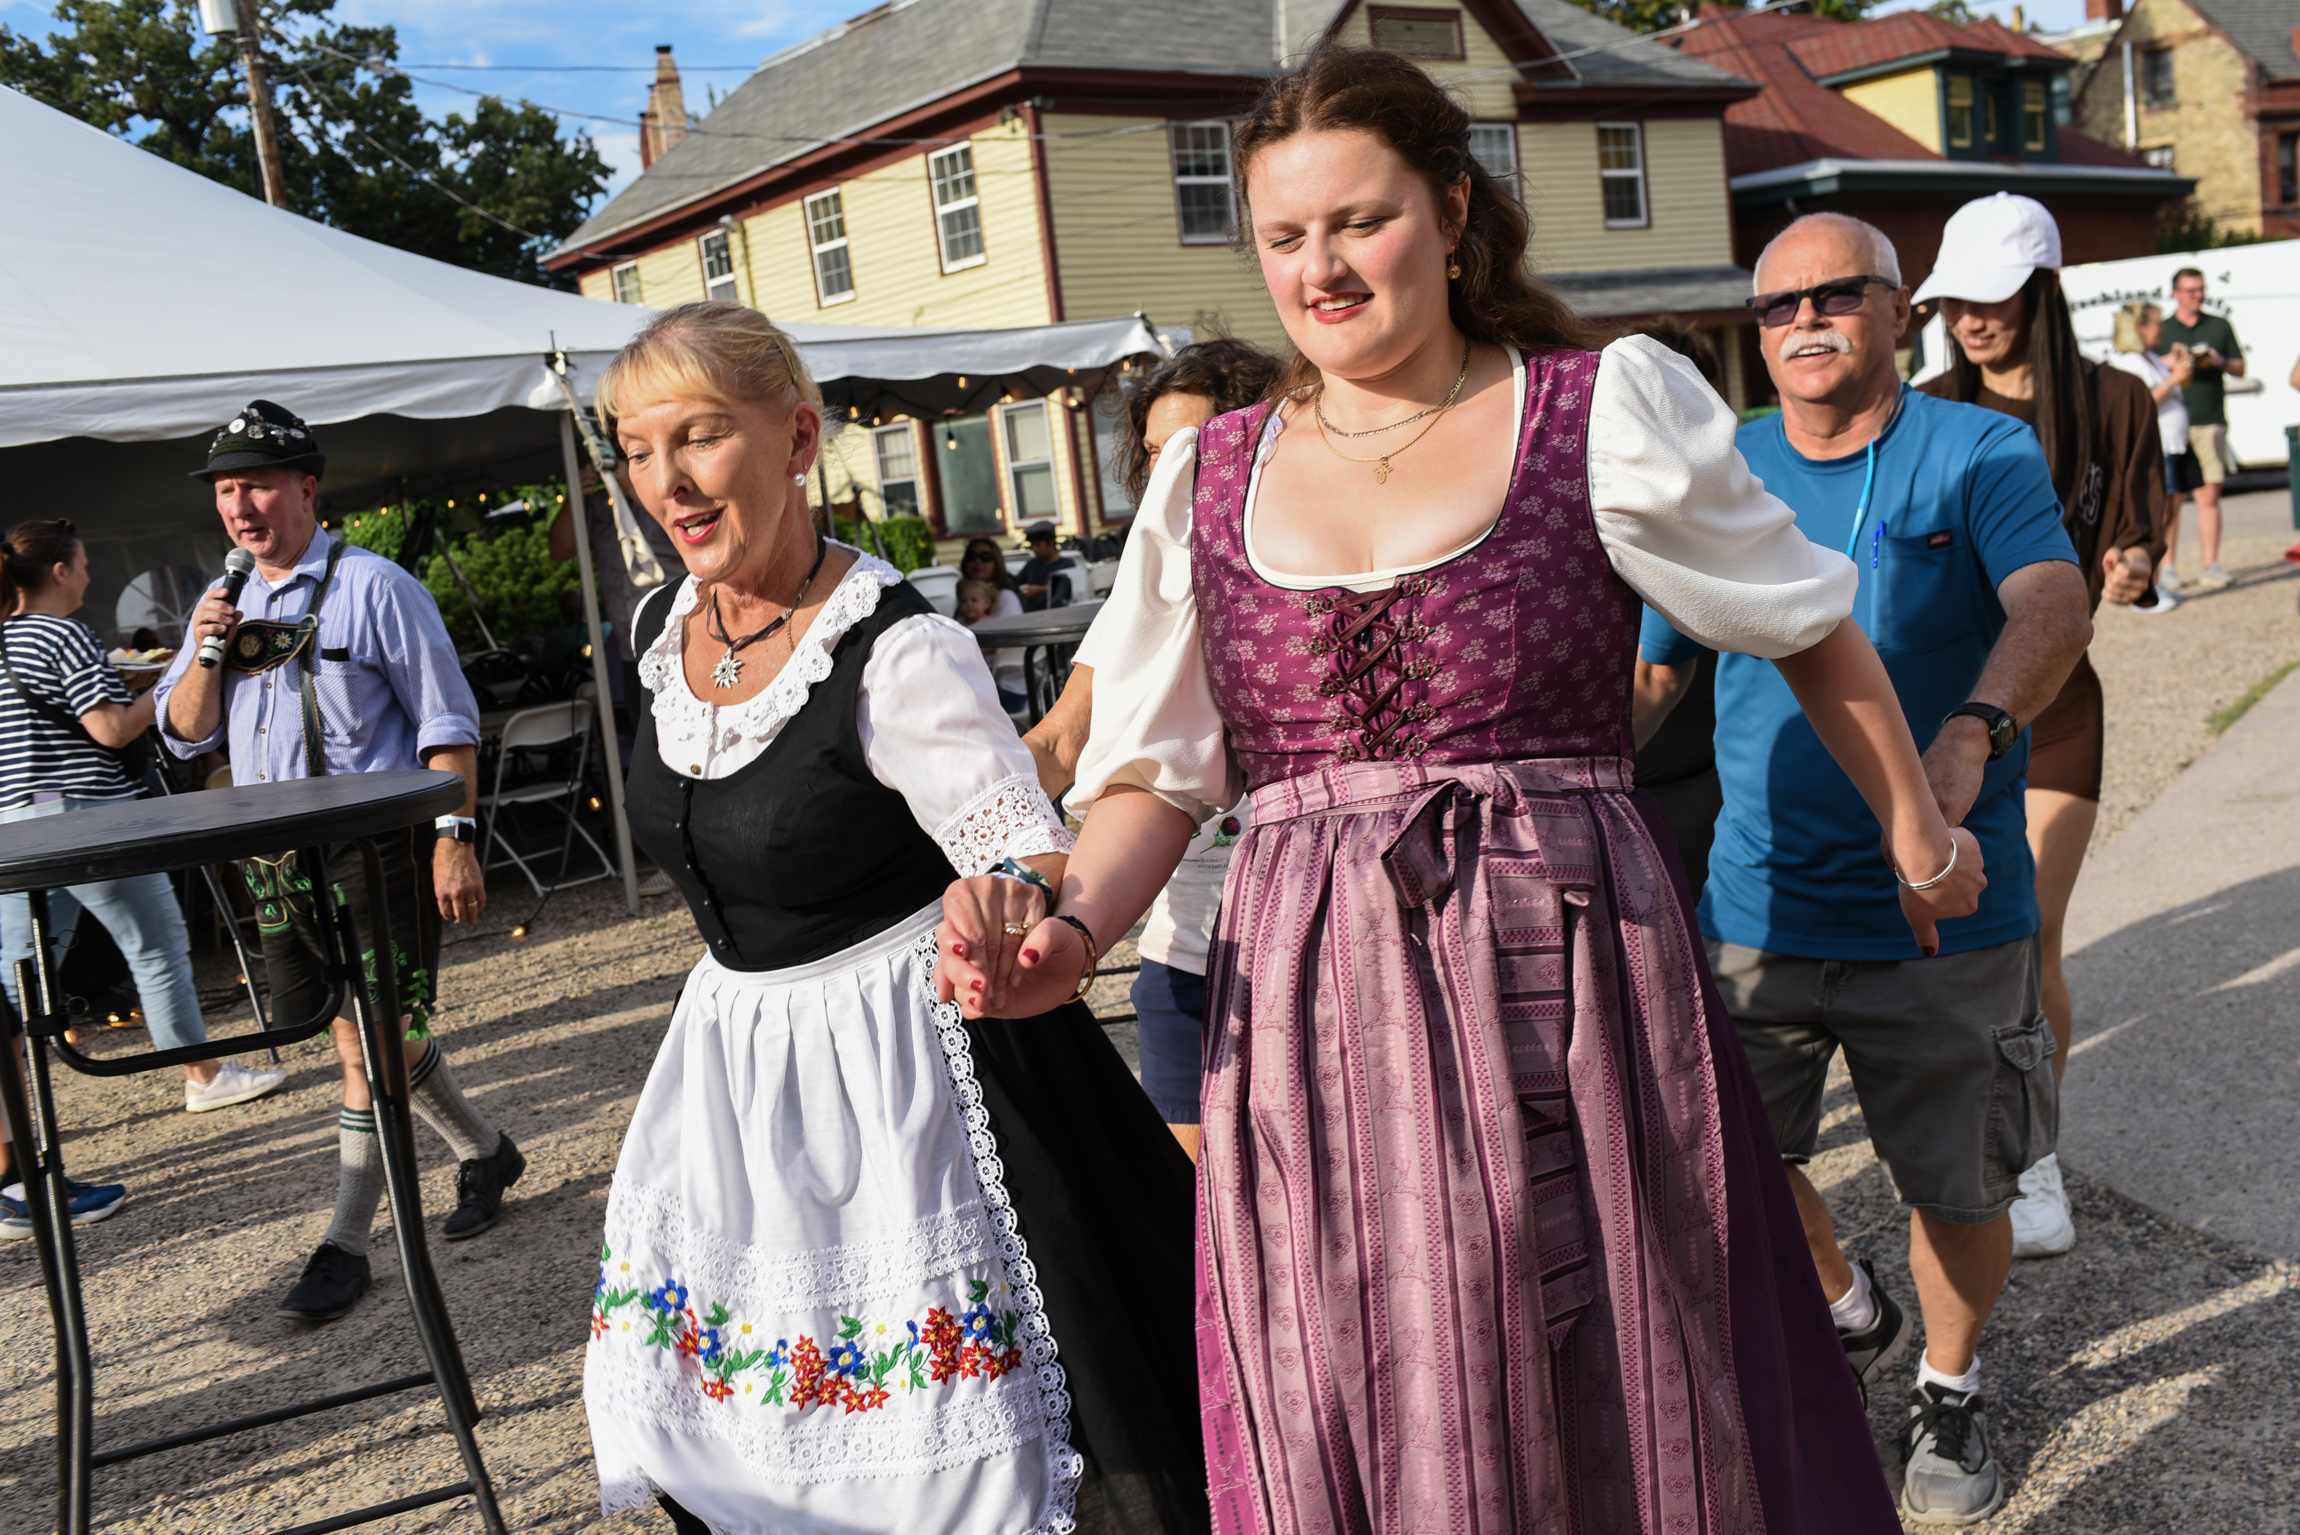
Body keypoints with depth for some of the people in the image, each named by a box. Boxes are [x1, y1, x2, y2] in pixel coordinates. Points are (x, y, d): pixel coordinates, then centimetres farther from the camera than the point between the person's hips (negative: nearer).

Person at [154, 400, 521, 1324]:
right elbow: (184, 735, 13)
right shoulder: (226, 605, 14)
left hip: (377, 845, -6)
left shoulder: (374, 588, -6)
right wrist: (205, 653, -6)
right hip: (276, 859, 7)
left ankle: (346, 1240, 6)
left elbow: (446, 724, -7)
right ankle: (483, 1153, 34)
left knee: (370, 1041, -4)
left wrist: (454, 839, -15)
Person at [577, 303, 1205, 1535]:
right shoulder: (662, 627, 1)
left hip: (894, 1055, -7)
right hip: (731, 1053, 8)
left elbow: (1034, 854, -30)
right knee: (733, 1406, 19)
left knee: (938, 1425, 3)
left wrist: (1011, 904, -53)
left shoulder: (897, 652, -23)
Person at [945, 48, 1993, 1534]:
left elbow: (1816, 634, 12)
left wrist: (1920, 841, 22)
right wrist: (1073, 932, -10)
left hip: (1573, 989, -2)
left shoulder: (1605, 411, 1)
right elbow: (1155, 771, 9)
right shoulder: (1208, 478, 9)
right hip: (1309, 1030, 2)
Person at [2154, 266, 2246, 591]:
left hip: (2211, 422, 2)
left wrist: (2220, 362, -4)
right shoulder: (2162, 331, 10)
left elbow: (2240, 369, 17)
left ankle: (2211, 565, 2)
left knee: (2209, 494, -2)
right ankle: (2166, 567, -1)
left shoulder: (2220, 326, 16)